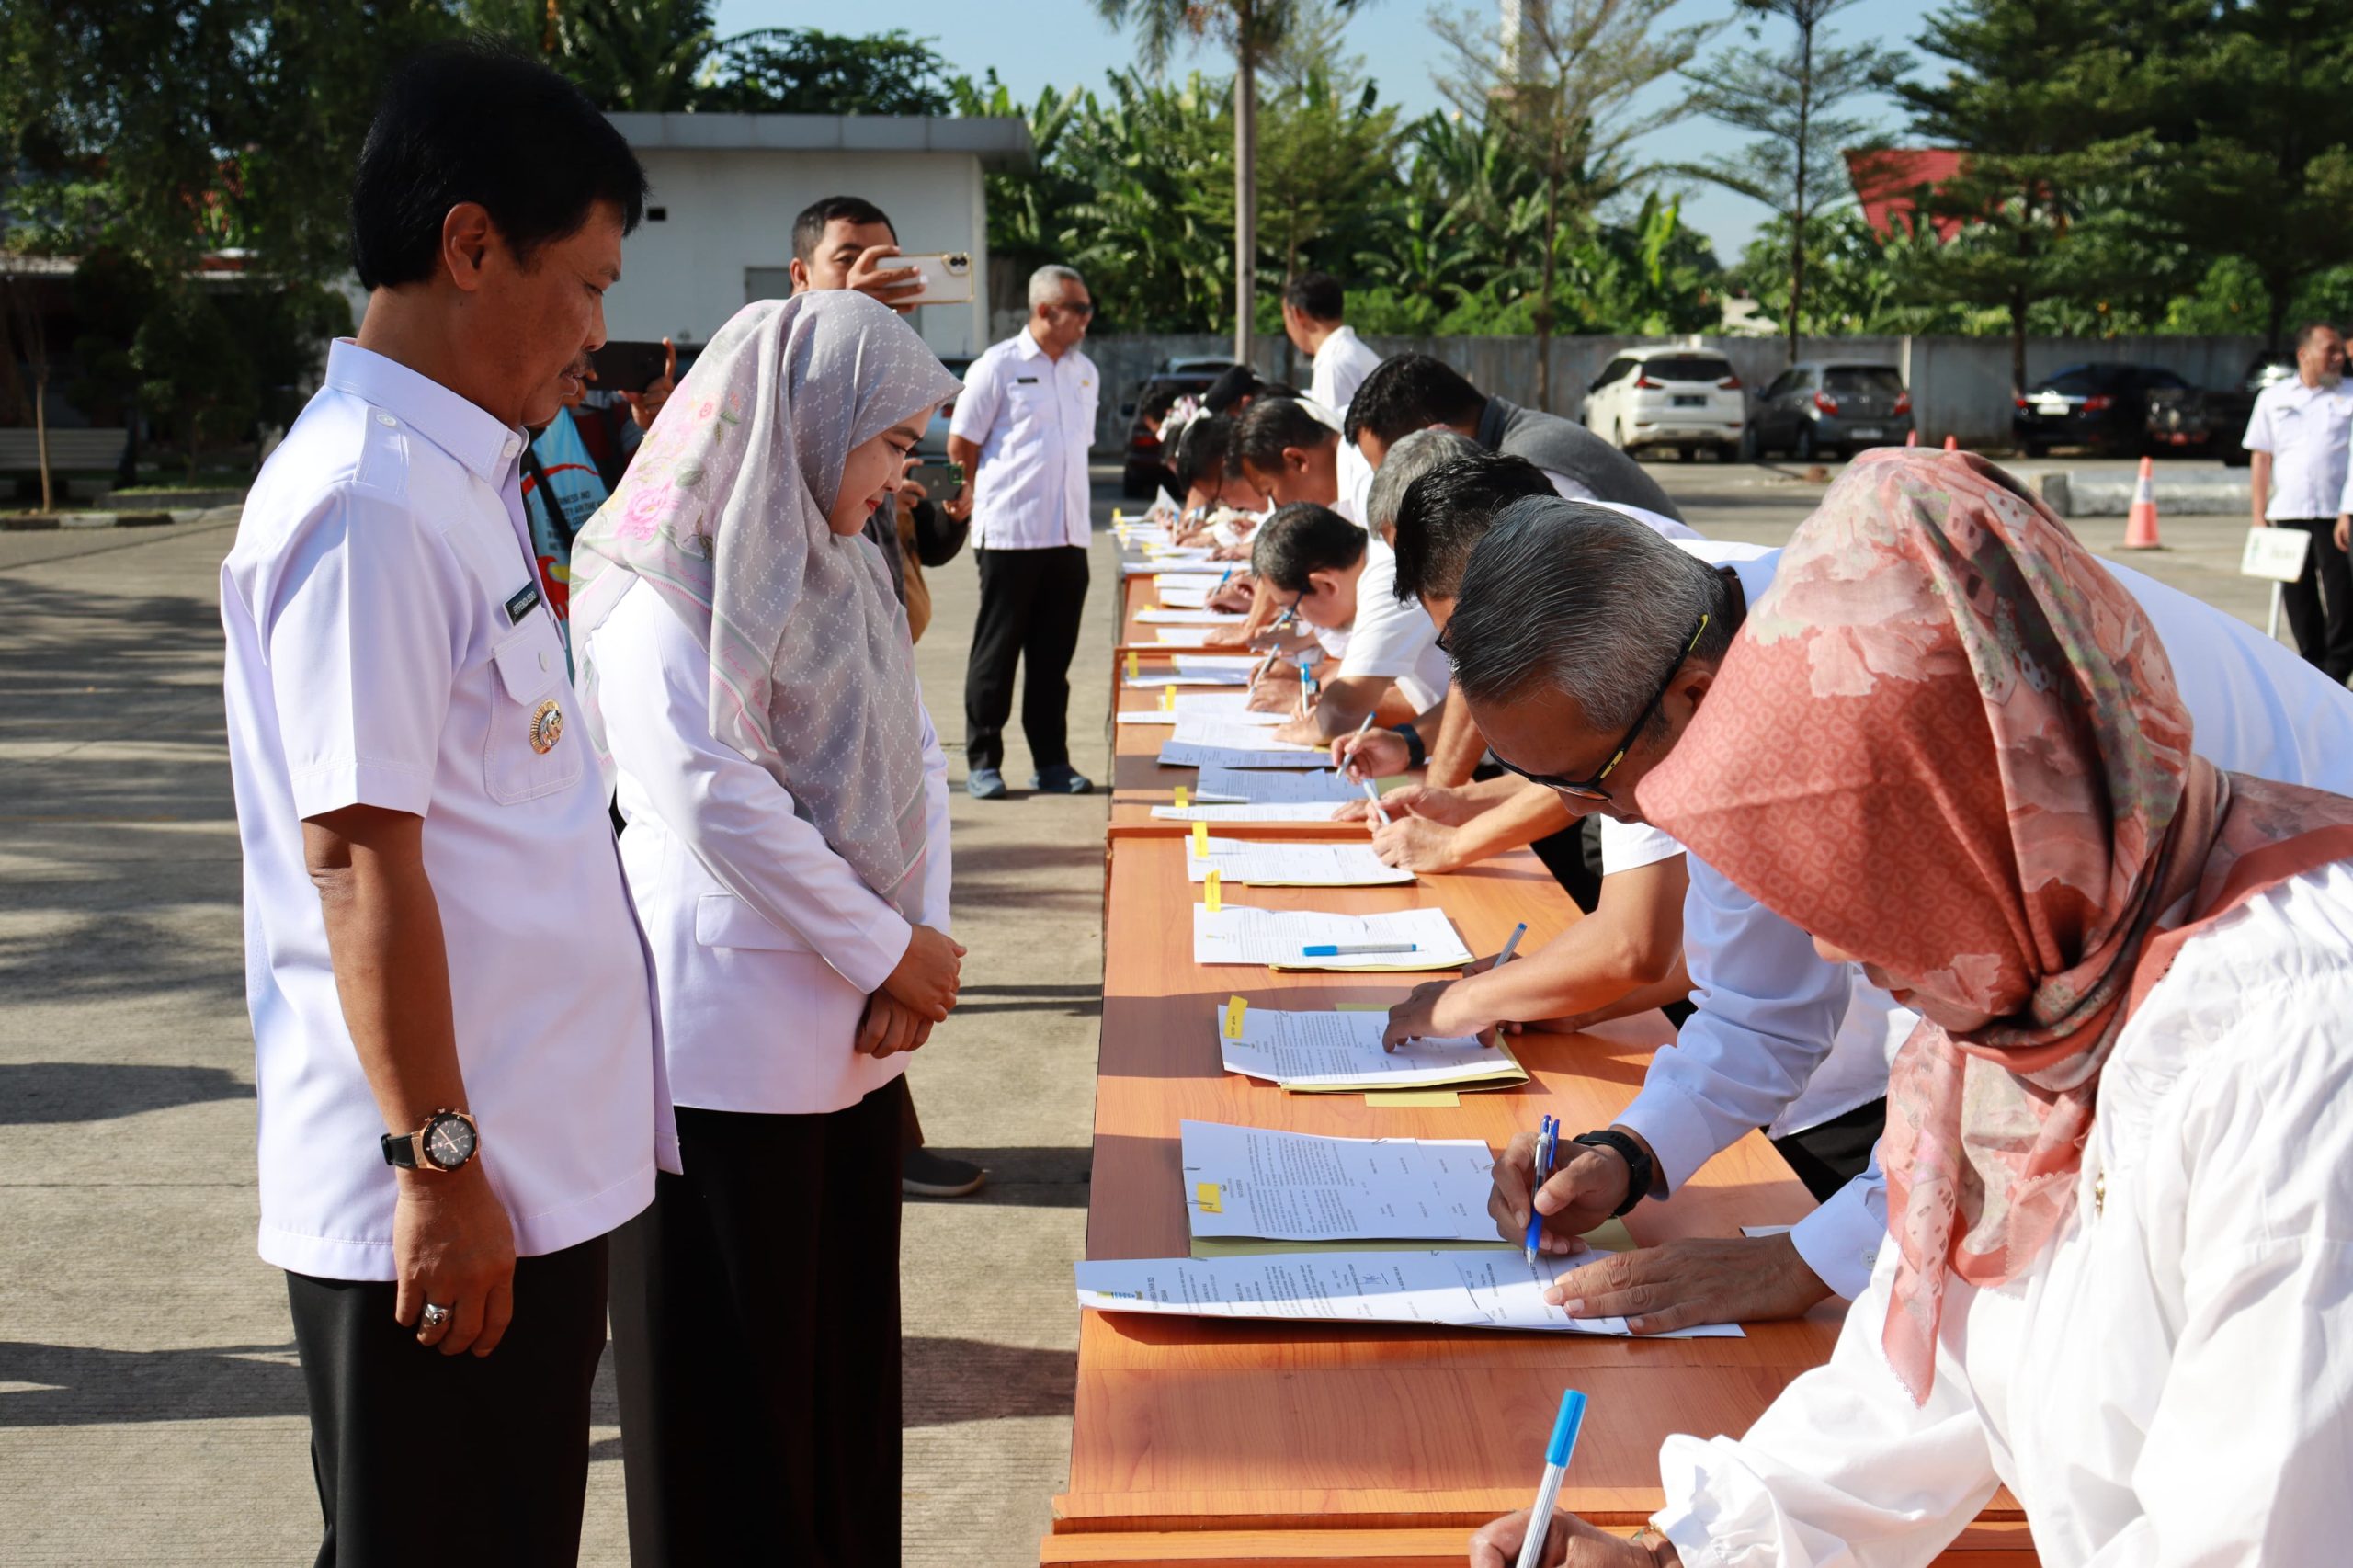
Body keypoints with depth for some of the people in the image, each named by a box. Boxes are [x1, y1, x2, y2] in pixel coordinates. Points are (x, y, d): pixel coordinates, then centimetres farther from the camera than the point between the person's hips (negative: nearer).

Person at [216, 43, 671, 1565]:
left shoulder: (451, 481, 12)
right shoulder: (369, 502, -18)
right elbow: (357, 856, -22)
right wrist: (439, 1160, -20)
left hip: (537, 1163, 9)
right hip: (442, 1198, -9)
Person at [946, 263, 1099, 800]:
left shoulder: (1085, 372, 13)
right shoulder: (998, 366, -6)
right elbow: (960, 444, -2)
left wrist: (1069, 507, 16)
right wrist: (976, 497, 6)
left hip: (1069, 534, 5)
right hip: (1009, 533, -5)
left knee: (1053, 655, 10)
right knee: (996, 652, 1)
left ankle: (1051, 762, 17)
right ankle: (982, 762, 8)